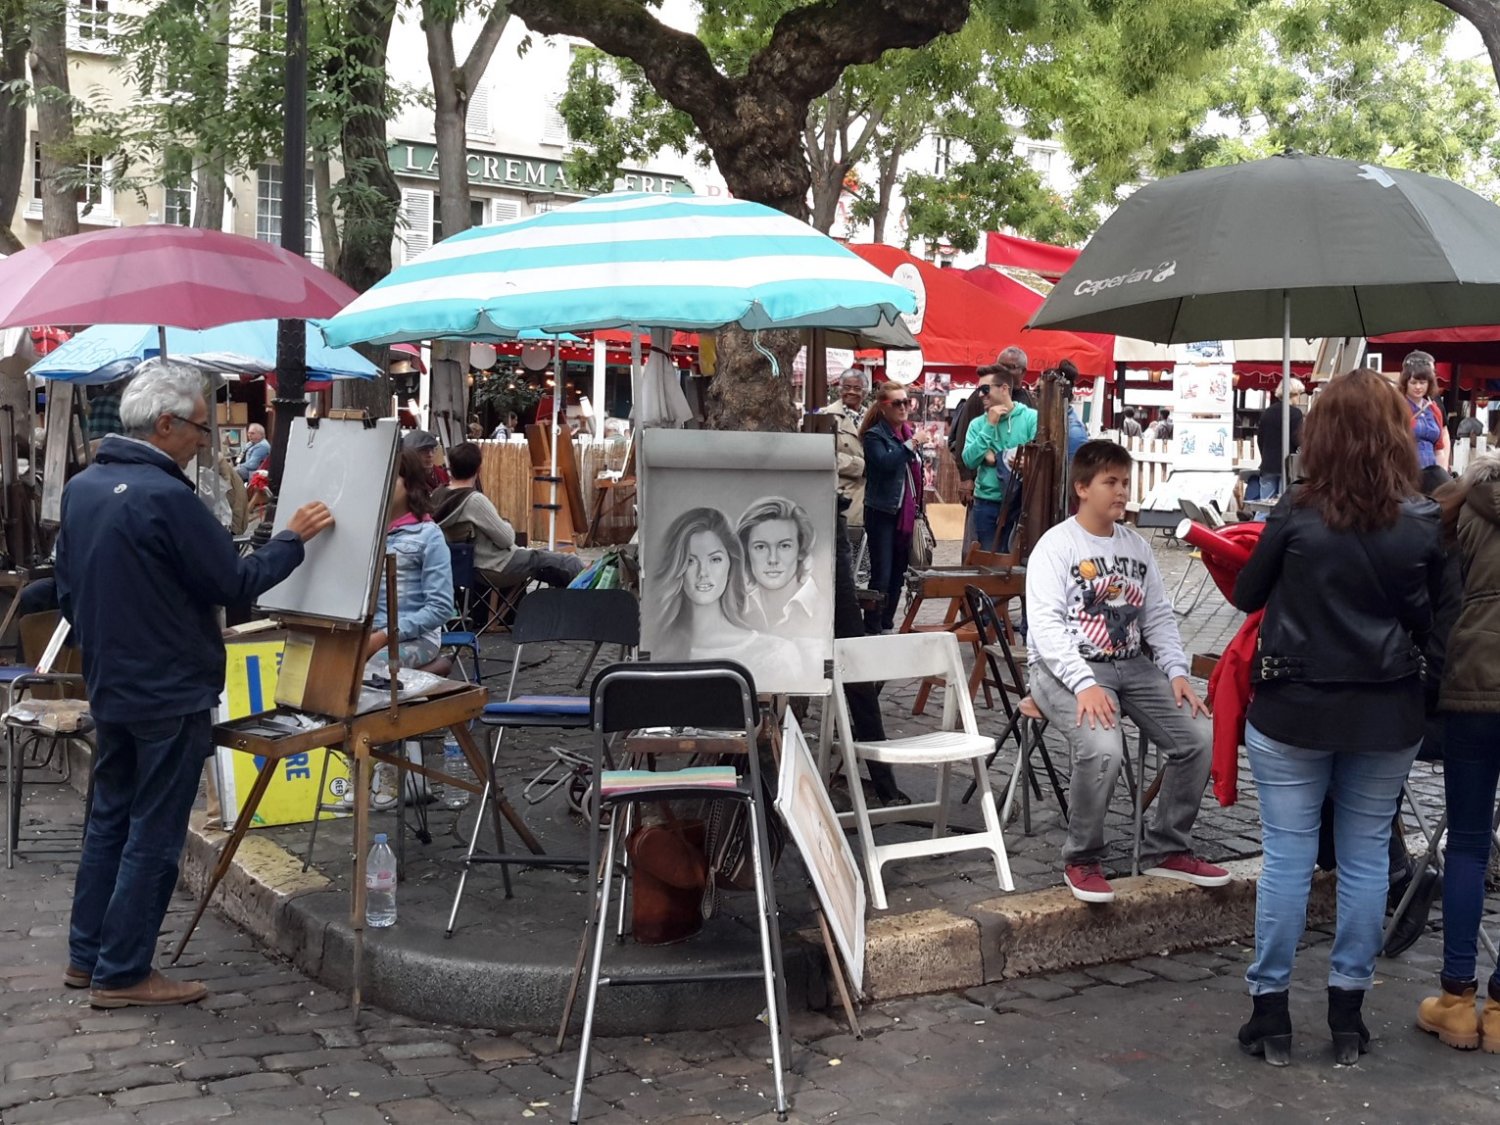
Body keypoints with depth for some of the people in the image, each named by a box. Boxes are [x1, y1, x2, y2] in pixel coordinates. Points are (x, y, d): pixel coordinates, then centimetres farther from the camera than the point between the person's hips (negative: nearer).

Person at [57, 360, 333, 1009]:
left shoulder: (81, 488, 5)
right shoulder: (165, 497, -23)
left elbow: (67, 592, 13)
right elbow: (236, 582, -17)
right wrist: (293, 538, -3)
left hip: (109, 688, 9)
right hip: (170, 696, -9)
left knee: (109, 820, 18)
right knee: (153, 837, 1)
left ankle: (87, 956, 27)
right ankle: (122, 974, 9)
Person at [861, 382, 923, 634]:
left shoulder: (908, 433, 14)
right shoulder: (874, 436, -7)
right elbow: (885, 462, -26)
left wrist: (917, 506, 17)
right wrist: (909, 446, -27)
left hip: (905, 513, 7)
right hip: (882, 512, -7)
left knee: (898, 573, 11)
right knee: (881, 575, -7)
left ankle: (887, 624, 20)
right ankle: (873, 628, 0)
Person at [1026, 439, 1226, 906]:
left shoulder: (1137, 546, 16)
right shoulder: (1055, 546, -4)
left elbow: (1159, 617, 17)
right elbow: (1045, 624, -15)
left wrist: (1177, 672, -1)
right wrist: (1084, 684, -27)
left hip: (1132, 665, 7)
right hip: (1067, 668, -6)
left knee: (1200, 736, -12)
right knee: (1102, 748, -33)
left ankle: (1166, 849, 7)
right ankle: (1081, 862, -10)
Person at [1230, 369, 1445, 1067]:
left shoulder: (1297, 512, -12)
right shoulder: (1423, 523, -6)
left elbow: (1247, 596, -2)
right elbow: (1430, 622, 2)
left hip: (1293, 710, -2)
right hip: (1387, 716, 2)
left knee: (1286, 856, 6)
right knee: (1366, 857, 11)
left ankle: (1270, 1010, 12)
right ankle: (1348, 1012, 18)